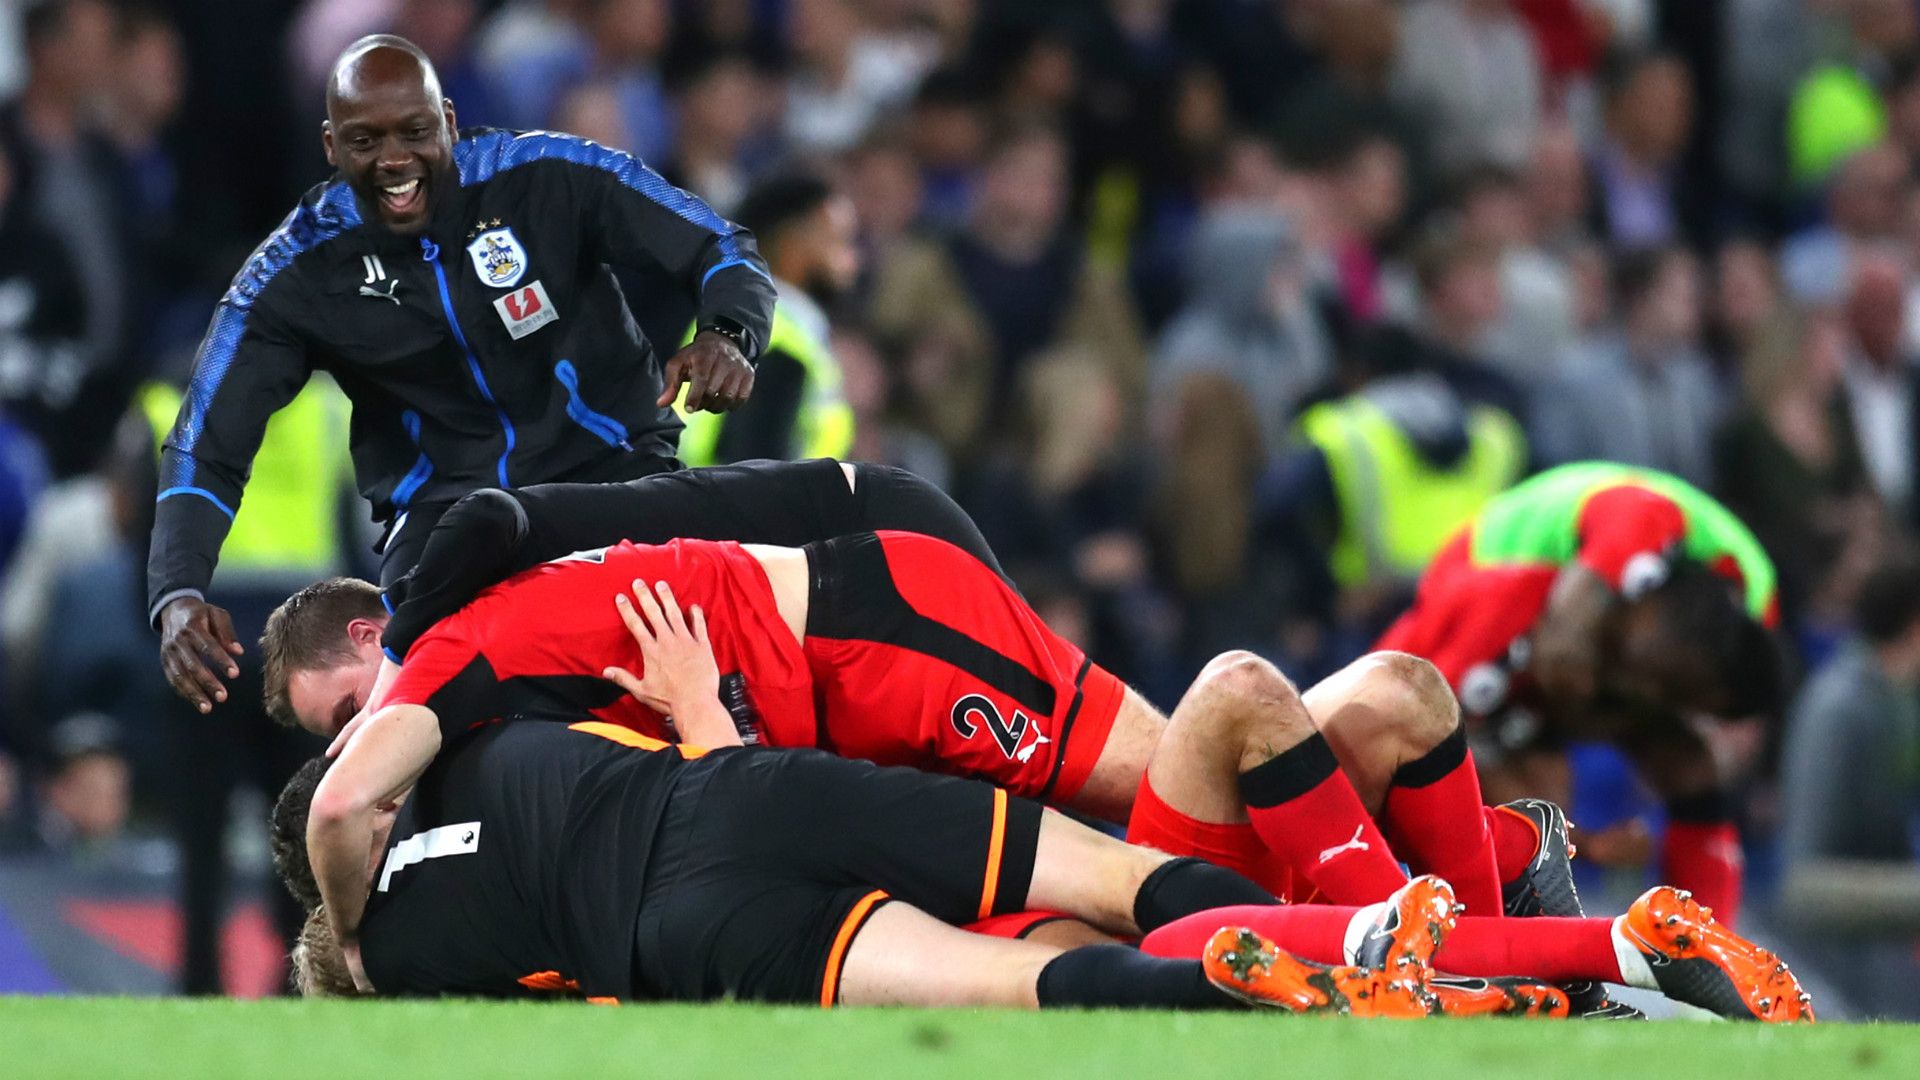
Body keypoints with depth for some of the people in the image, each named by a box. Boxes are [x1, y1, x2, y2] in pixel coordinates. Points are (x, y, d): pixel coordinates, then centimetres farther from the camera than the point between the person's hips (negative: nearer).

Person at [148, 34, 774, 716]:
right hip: (443, 501, 1)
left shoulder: (547, 176, -12)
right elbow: (206, 448, -7)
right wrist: (177, 597, -25)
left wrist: (726, 337, -30)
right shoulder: (297, 274, -8)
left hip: (609, 463, -1)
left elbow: (725, 251, -5)